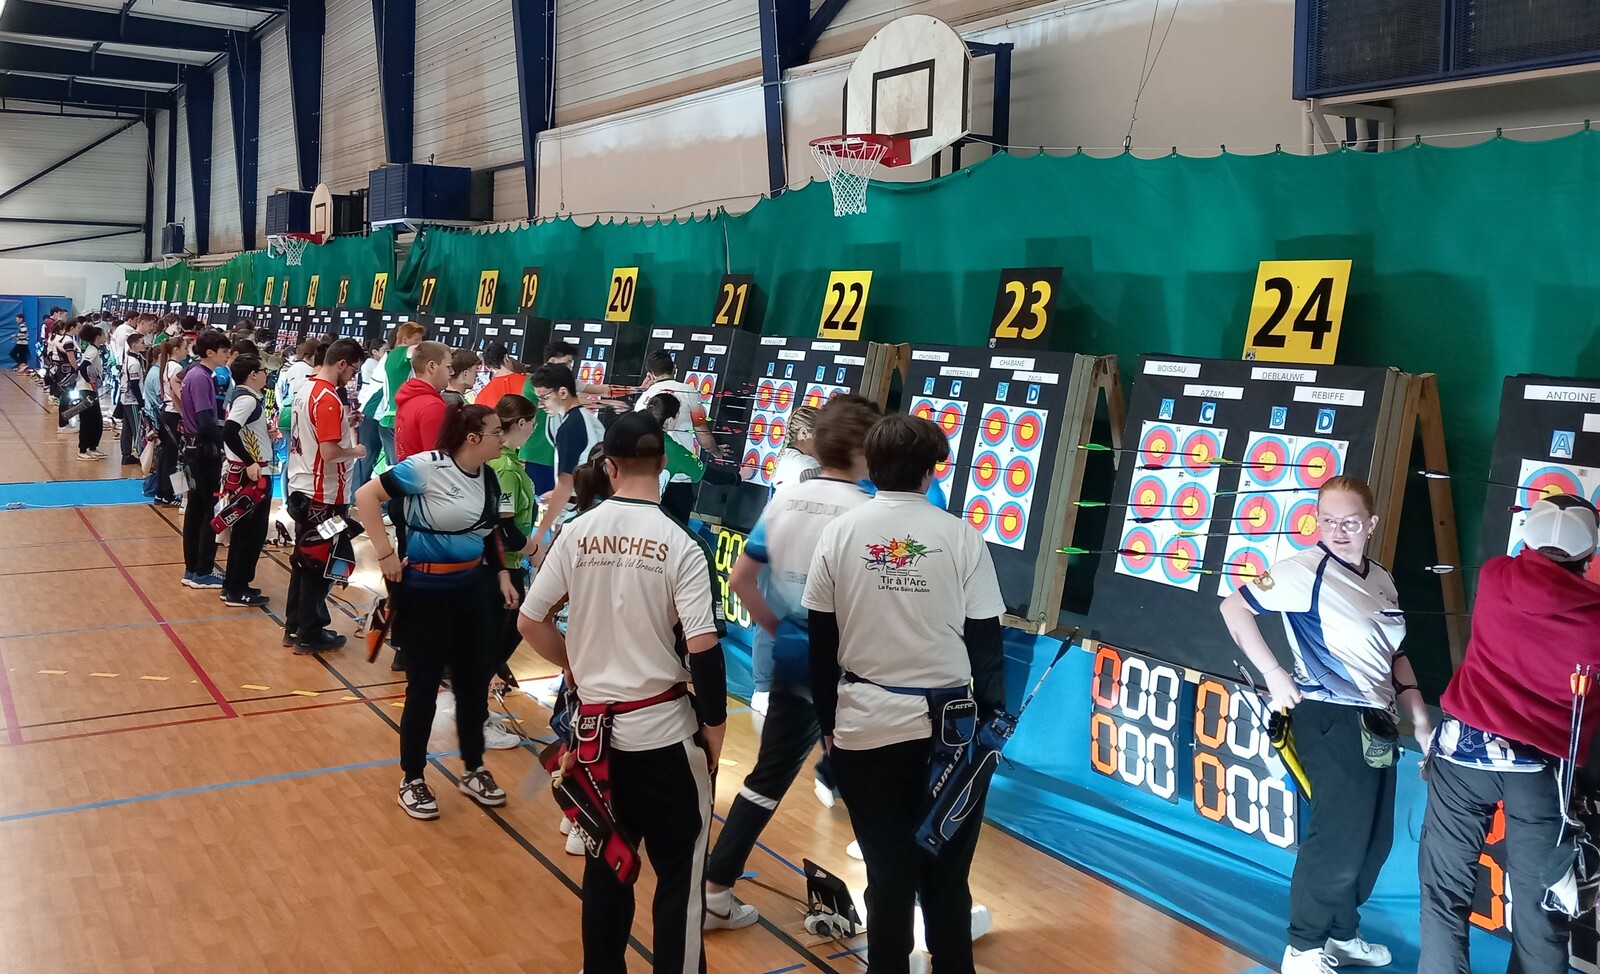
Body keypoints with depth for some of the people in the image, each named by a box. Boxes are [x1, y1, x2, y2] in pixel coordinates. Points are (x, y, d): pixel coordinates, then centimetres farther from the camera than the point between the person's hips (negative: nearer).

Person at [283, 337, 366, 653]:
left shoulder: (306, 390, 8)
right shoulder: (328, 399, -21)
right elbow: (329, 452, -26)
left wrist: (346, 423, 8)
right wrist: (356, 451, -9)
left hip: (301, 489, 9)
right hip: (323, 495, -9)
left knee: (304, 561, 17)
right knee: (320, 566, 2)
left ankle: (295, 627, 25)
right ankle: (310, 635, 10)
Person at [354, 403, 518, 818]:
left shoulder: (488, 477, 3)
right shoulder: (426, 467, -19)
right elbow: (366, 495, -18)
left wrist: (502, 574, 9)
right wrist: (385, 554, -18)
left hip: (473, 586, 7)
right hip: (427, 589, -7)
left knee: (475, 681, 13)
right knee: (424, 686, 4)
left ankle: (473, 771, 30)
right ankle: (412, 780, 21)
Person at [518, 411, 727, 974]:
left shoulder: (577, 532, -3)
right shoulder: (680, 545, -13)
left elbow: (530, 621, 1)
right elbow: (703, 648, -18)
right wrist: (714, 728, -5)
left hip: (596, 723, 4)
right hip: (664, 728, -4)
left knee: (605, 860, 19)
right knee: (681, 871, 9)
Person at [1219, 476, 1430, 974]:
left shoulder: (1382, 581, 11)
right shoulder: (1304, 571, -13)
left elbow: (1394, 656, 19)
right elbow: (1234, 607, -12)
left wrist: (1419, 714, 11)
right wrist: (1274, 675, -13)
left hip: (1378, 723, 8)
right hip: (1331, 721, -8)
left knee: (1374, 839, 14)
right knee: (1338, 839, -7)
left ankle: (1341, 934, 32)